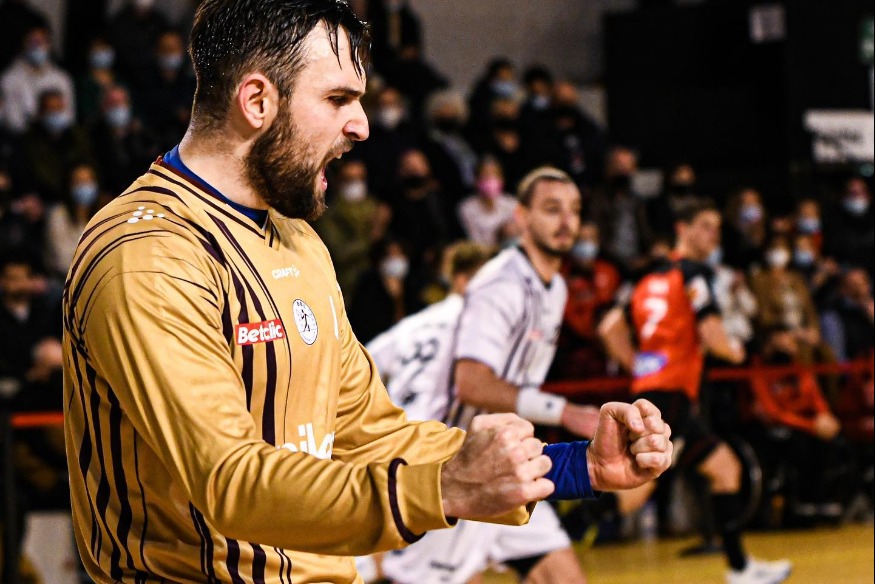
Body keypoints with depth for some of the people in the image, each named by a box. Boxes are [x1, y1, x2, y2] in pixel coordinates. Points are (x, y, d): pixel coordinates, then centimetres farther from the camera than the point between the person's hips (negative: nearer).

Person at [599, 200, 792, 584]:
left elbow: (610, 328, 21)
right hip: (670, 394, -10)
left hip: (650, 387, 10)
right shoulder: (693, 272, -2)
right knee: (637, 486, -18)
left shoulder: (653, 278, 22)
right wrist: (734, 351, 8)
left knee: (726, 467, 14)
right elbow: (711, 335, -12)